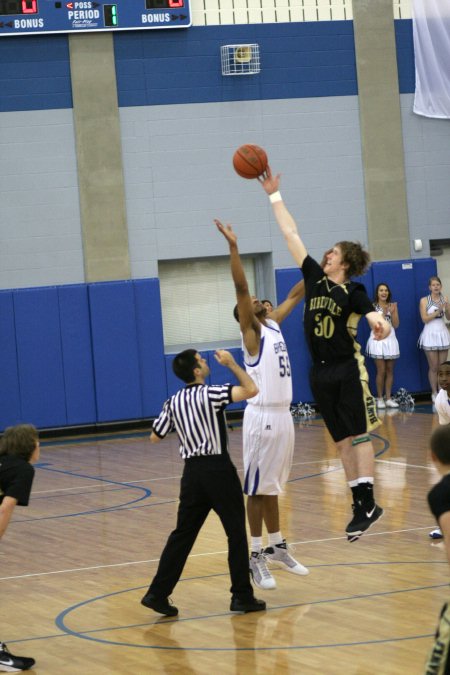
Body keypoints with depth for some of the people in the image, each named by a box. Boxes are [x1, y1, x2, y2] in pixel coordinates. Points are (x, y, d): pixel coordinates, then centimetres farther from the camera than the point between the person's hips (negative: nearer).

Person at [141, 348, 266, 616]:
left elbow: (155, 436, 15)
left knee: (182, 534, 9)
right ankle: (242, 596, 8)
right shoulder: (210, 393, -10)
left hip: (192, 471, 6)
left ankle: (158, 593, 4)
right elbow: (251, 390, -20)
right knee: (236, 533, 5)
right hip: (218, 468, -5)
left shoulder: (173, 402, 8)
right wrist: (231, 363, -8)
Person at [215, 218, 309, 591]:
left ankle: (277, 548, 24)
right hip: (262, 417, -8)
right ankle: (256, 557, 1)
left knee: (272, 487, 16)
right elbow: (240, 288, -19)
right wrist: (234, 247, -27)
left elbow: (295, 295, 24)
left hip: (284, 415, 8)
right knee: (258, 489, -3)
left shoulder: (274, 324, 14)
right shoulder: (251, 332, -7)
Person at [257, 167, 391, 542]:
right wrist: (275, 195, 9)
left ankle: (368, 502, -8)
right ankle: (360, 504, 10)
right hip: (322, 373, 6)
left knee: (358, 435, -7)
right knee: (343, 440, 7)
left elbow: (371, 313, -26)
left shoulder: (353, 292, -7)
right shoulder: (315, 278, 7)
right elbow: (292, 235, 8)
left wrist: (380, 322, -50)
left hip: (349, 370, -6)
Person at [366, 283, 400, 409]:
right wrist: (384, 313, -17)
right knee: (381, 371, -6)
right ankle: (380, 399, 1)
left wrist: (393, 312, -10)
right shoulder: (373, 306, -1)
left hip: (390, 338, 3)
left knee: (390, 370, 4)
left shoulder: (392, 306, 8)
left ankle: (388, 398, 8)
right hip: (378, 339, -3)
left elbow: (396, 325, 2)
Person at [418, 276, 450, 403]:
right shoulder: (424, 300, -2)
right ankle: (434, 393, 4)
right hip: (430, 334, -3)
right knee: (433, 367, -1)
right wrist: (438, 311, -18)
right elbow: (425, 318, -9)